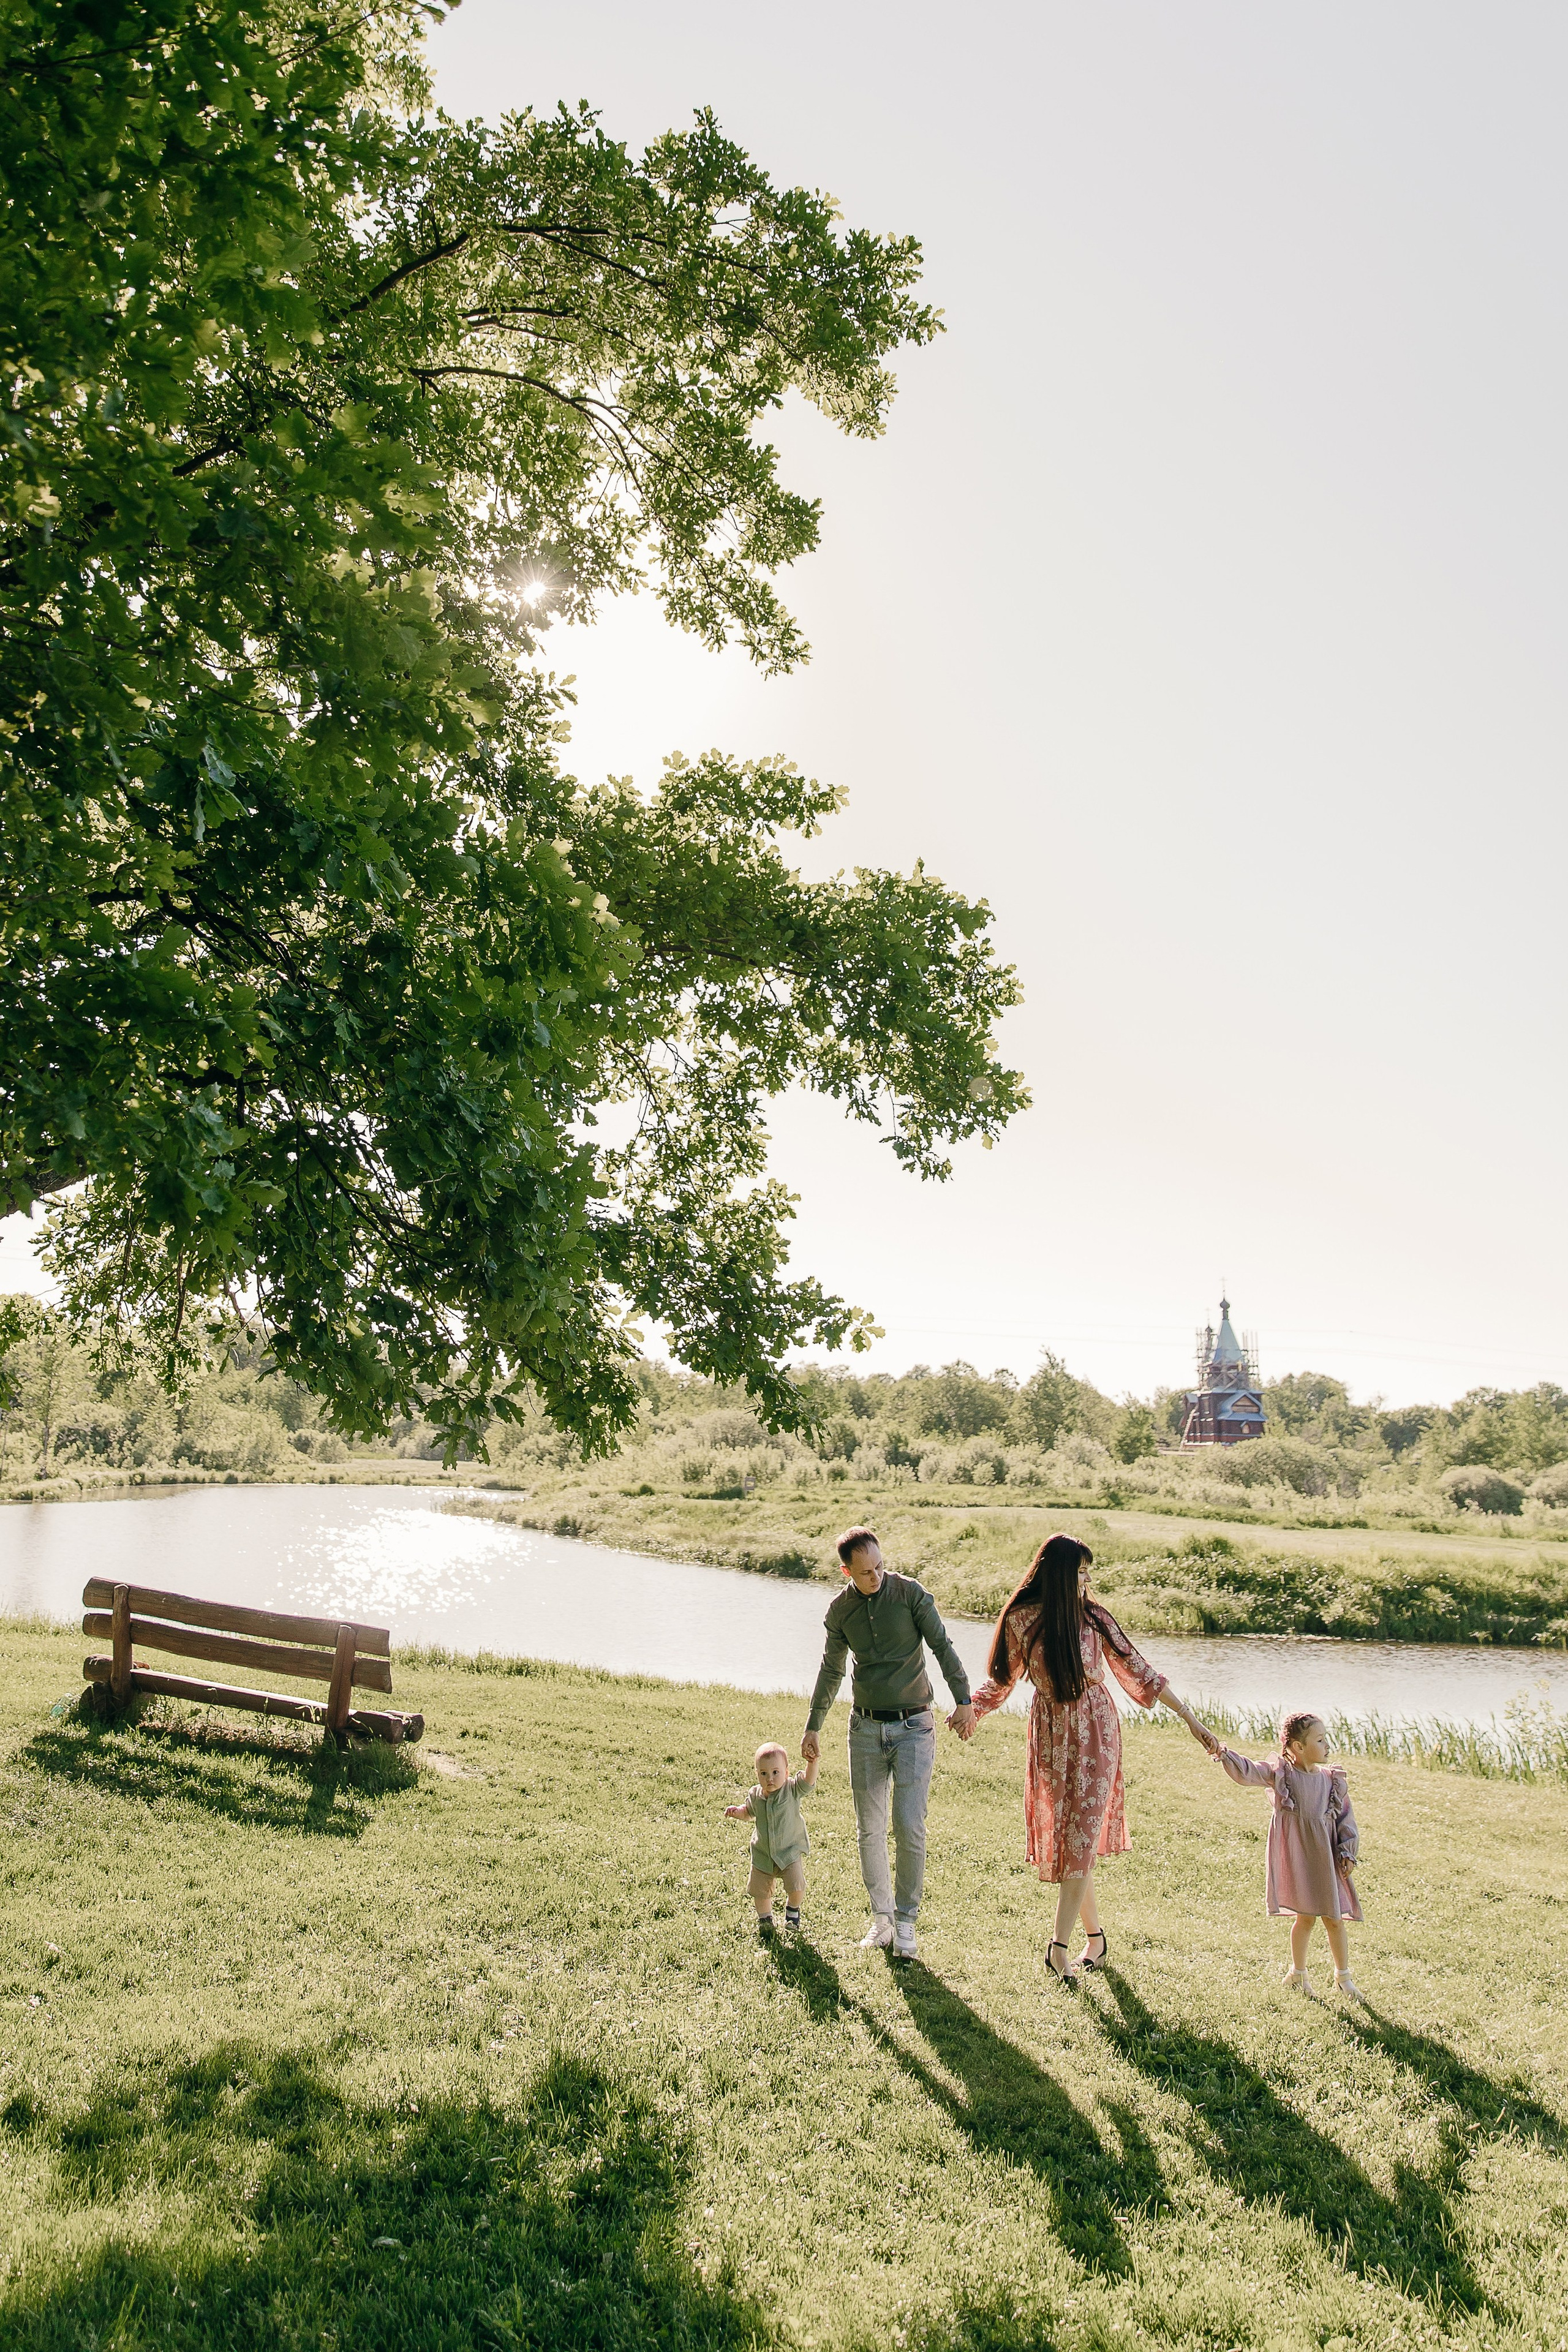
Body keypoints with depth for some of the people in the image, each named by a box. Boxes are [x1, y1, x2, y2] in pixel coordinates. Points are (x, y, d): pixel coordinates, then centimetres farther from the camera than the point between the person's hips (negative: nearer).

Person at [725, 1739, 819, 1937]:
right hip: (763, 1854, 3)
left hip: (791, 1851, -3)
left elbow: (808, 1780, -34)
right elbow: (749, 1812, 15)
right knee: (760, 1891, 8)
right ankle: (765, 1918, 40)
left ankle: (793, 1909, 19)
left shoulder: (792, 1789, -16)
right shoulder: (755, 1795, -5)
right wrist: (736, 1811, -5)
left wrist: (812, 1763, -51)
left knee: (796, 1887, -15)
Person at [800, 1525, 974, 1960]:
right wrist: (813, 1726, 19)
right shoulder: (840, 1610, 2)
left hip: (913, 1727, -3)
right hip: (865, 1728, 3)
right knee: (869, 1830, 6)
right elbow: (831, 1671, 14)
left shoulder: (910, 1593, -7)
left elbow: (943, 1647, -7)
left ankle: (906, 1919, 9)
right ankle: (881, 1916, 22)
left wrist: (964, 1700, -19)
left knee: (909, 1826, -8)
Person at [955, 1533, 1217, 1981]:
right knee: (1059, 1837, 6)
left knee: (1081, 1836, -7)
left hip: (1095, 1732, -1)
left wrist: (1190, 1718, -2)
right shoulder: (1020, 1619, -6)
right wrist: (968, 1710, -12)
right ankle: (1095, 1936, 22)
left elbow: (1136, 1670, -1)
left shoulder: (1093, 1616, -7)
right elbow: (1001, 1679, 5)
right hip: (1050, 1737, 2)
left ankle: (1059, 1947, -6)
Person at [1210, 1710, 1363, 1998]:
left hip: (1326, 1859, 3)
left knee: (1334, 1919, 8)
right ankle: (1298, 1973, 28)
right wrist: (1226, 1755, -36)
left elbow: (1346, 1819, 6)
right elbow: (1247, 1772, -18)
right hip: (1295, 1858, -3)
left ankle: (1344, 1977, 28)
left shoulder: (1332, 1780, 1)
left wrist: (1348, 1852, -3)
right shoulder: (1280, 1774, -8)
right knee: (1306, 1917, 6)